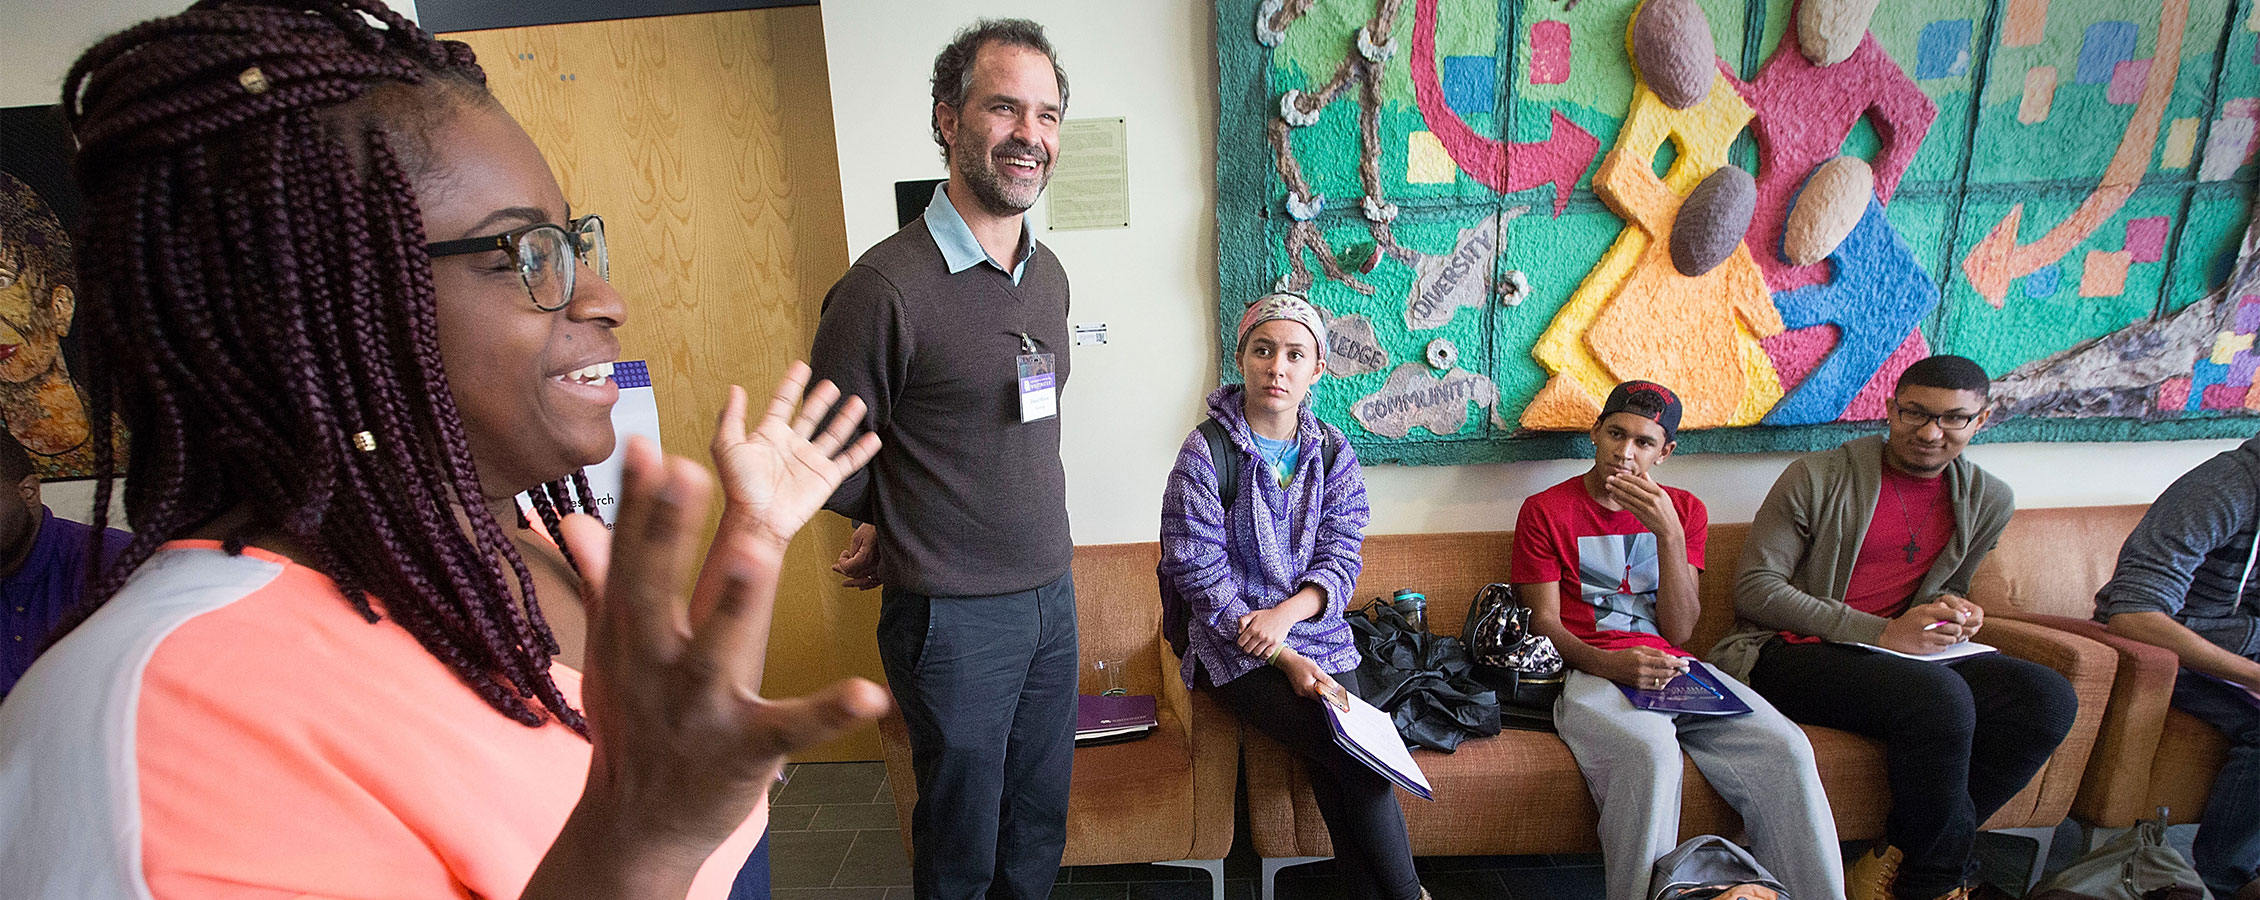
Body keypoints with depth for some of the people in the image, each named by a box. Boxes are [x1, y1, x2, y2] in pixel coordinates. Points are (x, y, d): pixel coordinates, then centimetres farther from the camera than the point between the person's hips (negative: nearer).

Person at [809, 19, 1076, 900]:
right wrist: (902, 531, 8)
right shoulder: (886, 285, -18)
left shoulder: (1050, 274, 5)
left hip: (1052, 595, 6)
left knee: (1040, 826, 22)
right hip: (952, 616, -6)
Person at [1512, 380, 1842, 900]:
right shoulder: (1545, 511, 5)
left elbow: (1679, 632, 4)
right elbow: (1544, 623, 0)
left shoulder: (1685, 510, 15)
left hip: (1674, 669, 4)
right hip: (1590, 674, -4)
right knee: (1651, 754, -35)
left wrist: (1668, 532, -9)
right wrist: (1609, 664, -20)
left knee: (1786, 749, -23)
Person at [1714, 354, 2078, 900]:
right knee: (1939, 695, -32)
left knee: (2047, 699, -18)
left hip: (1901, 653, 6)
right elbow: (1754, 589, -11)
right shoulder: (1817, 478, -7)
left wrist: (1953, 611, 1)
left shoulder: (1988, 501, 12)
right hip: (1791, 654, -6)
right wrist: (1881, 632, -19)